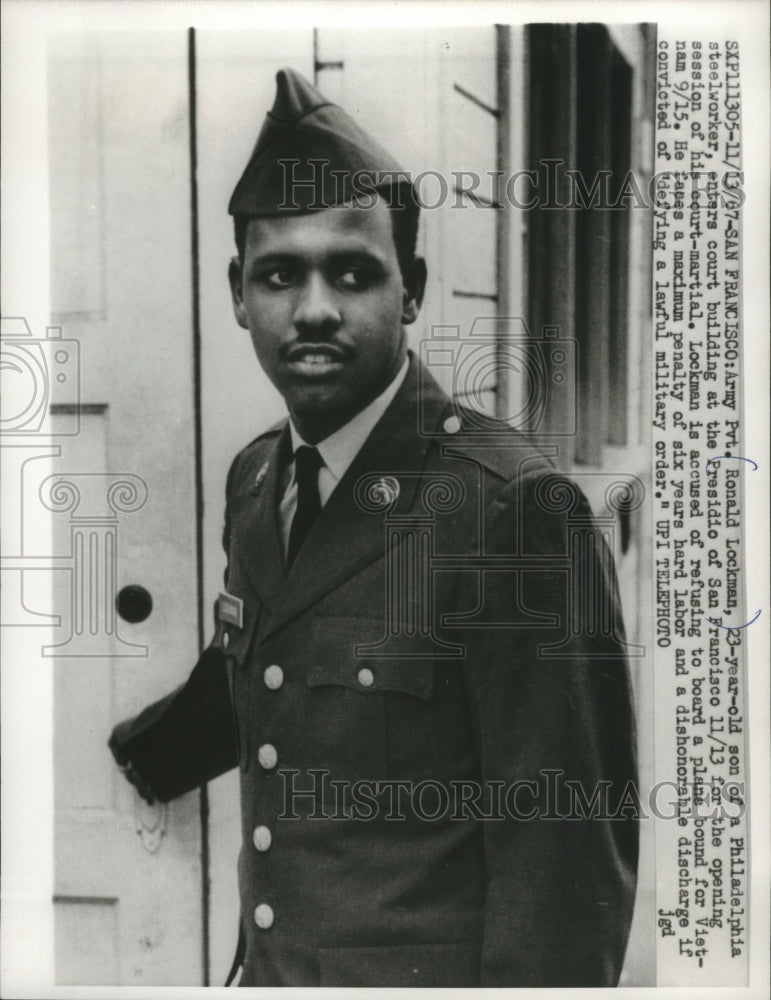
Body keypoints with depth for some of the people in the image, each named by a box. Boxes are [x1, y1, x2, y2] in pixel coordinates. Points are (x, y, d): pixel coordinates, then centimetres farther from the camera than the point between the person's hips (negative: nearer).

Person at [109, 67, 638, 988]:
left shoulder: (516, 506, -22)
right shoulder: (254, 479, 1)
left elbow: (565, 848, -20)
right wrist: (135, 756, 26)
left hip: (432, 967, -6)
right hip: (268, 965, 7)